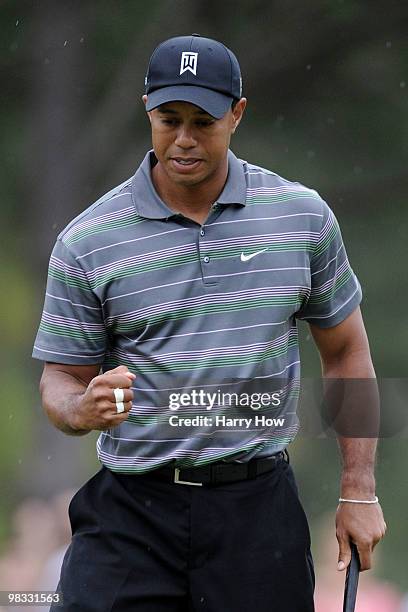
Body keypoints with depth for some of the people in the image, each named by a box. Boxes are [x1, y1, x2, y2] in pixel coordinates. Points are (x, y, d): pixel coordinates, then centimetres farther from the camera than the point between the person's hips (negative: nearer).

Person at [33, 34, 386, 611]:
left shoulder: (304, 216, 4)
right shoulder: (87, 240, -1)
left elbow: (345, 351, 13)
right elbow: (61, 378, 5)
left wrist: (359, 492, 9)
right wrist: (84, 409, -20)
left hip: (260, 506, 1)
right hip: (132, 510, -1)